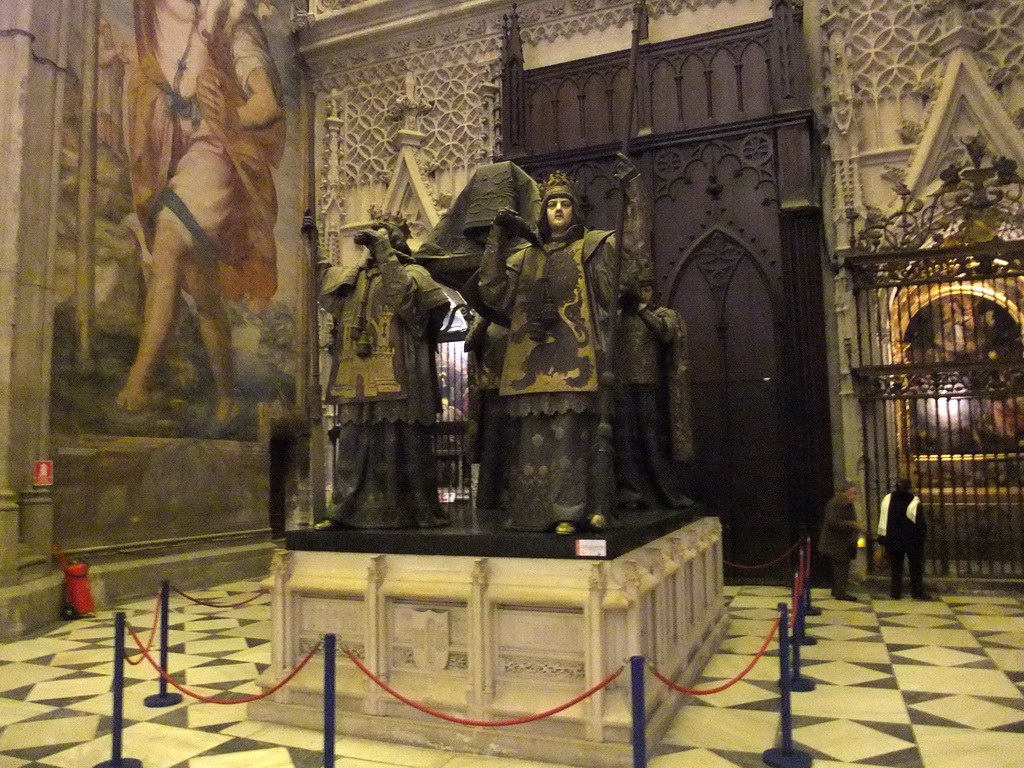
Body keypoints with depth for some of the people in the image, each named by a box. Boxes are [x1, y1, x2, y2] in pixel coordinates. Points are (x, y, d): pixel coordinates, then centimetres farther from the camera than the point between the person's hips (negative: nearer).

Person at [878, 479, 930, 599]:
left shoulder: (887, 499, -2)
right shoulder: (914, 501, -11)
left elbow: (882, 520, 1)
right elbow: (920, 522, -9)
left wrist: (882, 538, 8)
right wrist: (921, 538, 1)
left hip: (893, 539, 3)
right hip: (912, 539, -3)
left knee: (895, 567, 9)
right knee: (916, 566, 8)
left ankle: (895, 593, 8)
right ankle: (917, 592, 8)